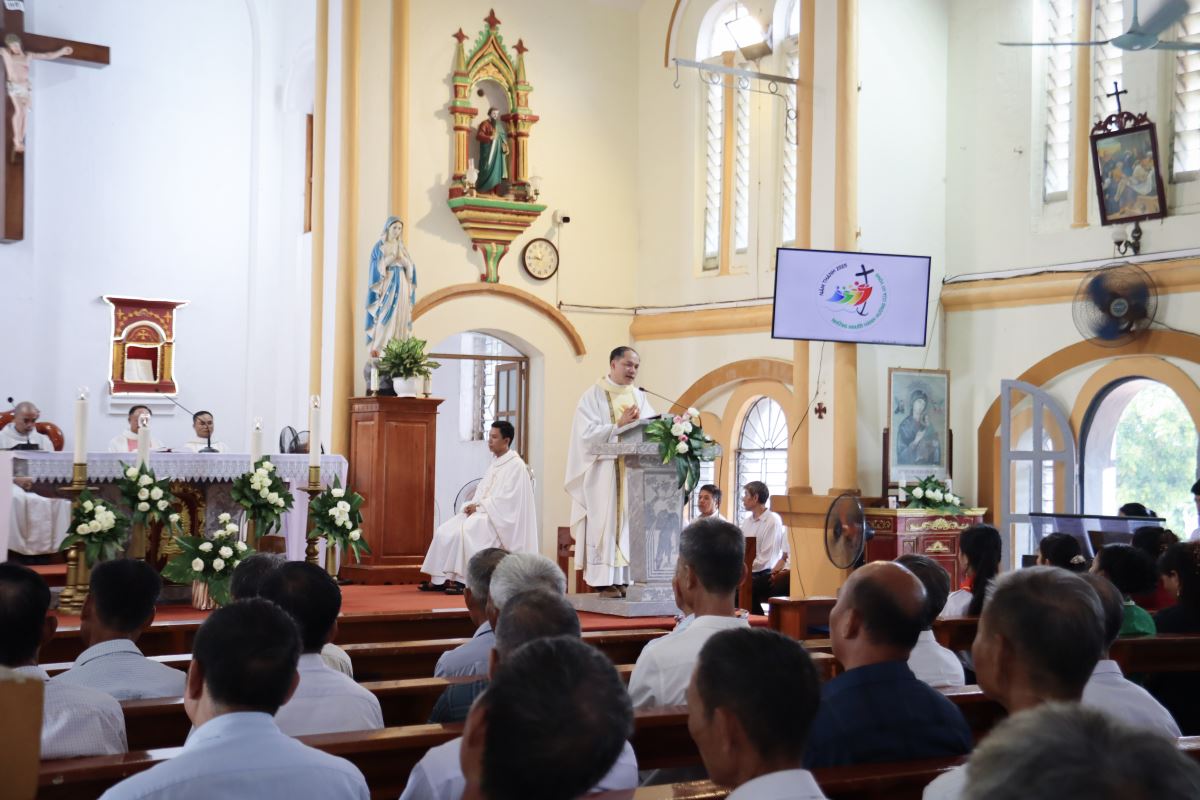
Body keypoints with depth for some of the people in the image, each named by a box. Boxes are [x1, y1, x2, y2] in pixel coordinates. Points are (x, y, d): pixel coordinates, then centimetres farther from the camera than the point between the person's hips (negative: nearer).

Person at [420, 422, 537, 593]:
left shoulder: (516, 465, -9)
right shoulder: (495, 462, 18)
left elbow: (508, 499, -17)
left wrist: (479, 505, -15)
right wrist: (472, 505, -2)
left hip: (499, 518, -9)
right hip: (482, 512, 9)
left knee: (463, 531, -30)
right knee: (444, 531, -8)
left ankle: (462, 580, -24)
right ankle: (439, 579, -11)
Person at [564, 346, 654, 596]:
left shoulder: (639, 397, 15)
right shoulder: (594, 395, -1)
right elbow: (588, 434, -11)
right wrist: (620, 425, -19)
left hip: (635, 470, 5)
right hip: (604, 470, -5)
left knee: (630, 523, 1)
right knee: (605, 523, -6)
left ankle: (625, 578, 3)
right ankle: (604, 580, -6)